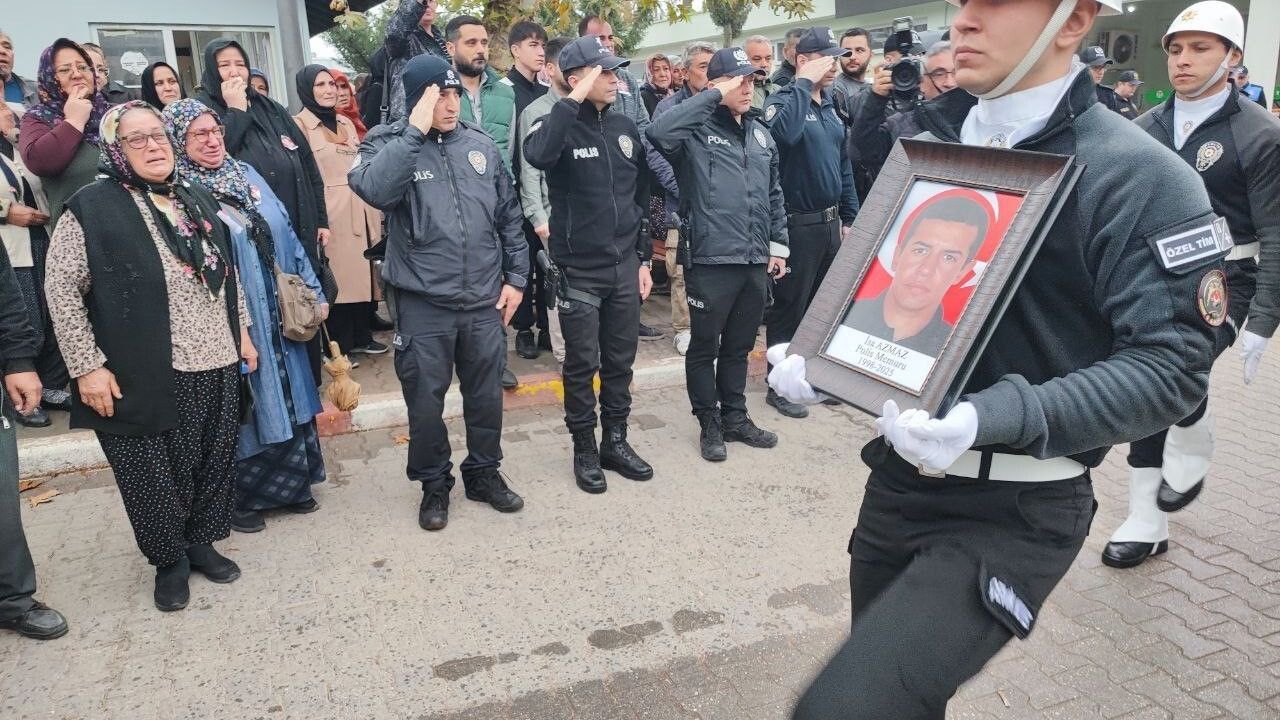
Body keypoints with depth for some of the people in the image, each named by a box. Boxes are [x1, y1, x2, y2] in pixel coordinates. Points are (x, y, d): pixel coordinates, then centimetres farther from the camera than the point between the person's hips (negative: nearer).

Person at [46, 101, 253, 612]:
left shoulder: (198, 199, 11)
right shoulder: (92, 207, -8)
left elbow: (228, 275, 19)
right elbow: (61, 289, -9)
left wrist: (242, 332, 17)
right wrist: (86, 367, -13)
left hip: (217, 368, 5)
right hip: (146, 377, -5)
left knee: (213, 465, 14)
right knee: (157, 476, 6)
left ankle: (201, 542, 35)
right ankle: (169, 563, 26)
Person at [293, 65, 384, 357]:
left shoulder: (346, 123, 16)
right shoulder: (300, 124, -5)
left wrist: (375, 211, 15)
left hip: (361, 212, 6)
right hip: (331, 215, -6)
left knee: (362, 274, 10)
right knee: (338, 279, -2)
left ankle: (362, 336, 22)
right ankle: (340, 345, 8)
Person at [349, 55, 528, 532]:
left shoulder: (481, 145, 5)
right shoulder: (387, 144, -4)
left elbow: (508, 215, 11)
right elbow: (375, 190, -27)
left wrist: (516, 277, 7)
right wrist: (416, 130, -24)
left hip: (484, 299, 3)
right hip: (422, 302, -3)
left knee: (486, 394, 14)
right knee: (426, 401, 7)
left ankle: (484, 473, 34)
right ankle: (434, 484, 27)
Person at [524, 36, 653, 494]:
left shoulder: (626, 128, 9)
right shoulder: (561, 125, -8)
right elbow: (537, 155, -33)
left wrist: (643, 258, 12)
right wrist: (573, 101, -28)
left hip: (624, 266, 5)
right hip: (579, 269, -5)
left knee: (621, 360, 12)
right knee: (583, 364, 4)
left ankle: (616, 441, 26)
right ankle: (584, 449, 19)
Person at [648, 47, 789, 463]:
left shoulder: (760, 132, 14)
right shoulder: (697, 129, -6)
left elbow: (774, 194, 20)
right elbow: (659, 133, -30)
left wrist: (778, 243, 14)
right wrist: (714, 97, -21)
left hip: (755, 260, 6)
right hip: (710, 258, -6)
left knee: (739, 345, 18)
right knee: (705, 347, 7)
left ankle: (735, 417, 32)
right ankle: (710, 424, 22)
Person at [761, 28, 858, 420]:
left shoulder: (831, 105, 13)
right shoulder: (784, 100, -10)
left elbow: (844, 164, 18)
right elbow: (785, 132, -35)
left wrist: (850, 217, 16)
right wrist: (804, 84, -24)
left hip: (830, 221, 8)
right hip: (798, 223, -8)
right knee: (789, 307, 1)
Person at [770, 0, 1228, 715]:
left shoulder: (1143, 178, -11)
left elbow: (1170, 364, -16)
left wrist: (992, 418, -30)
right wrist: (815, 361, -3)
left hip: (1013, 515, -6)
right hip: (899, 480, 7)